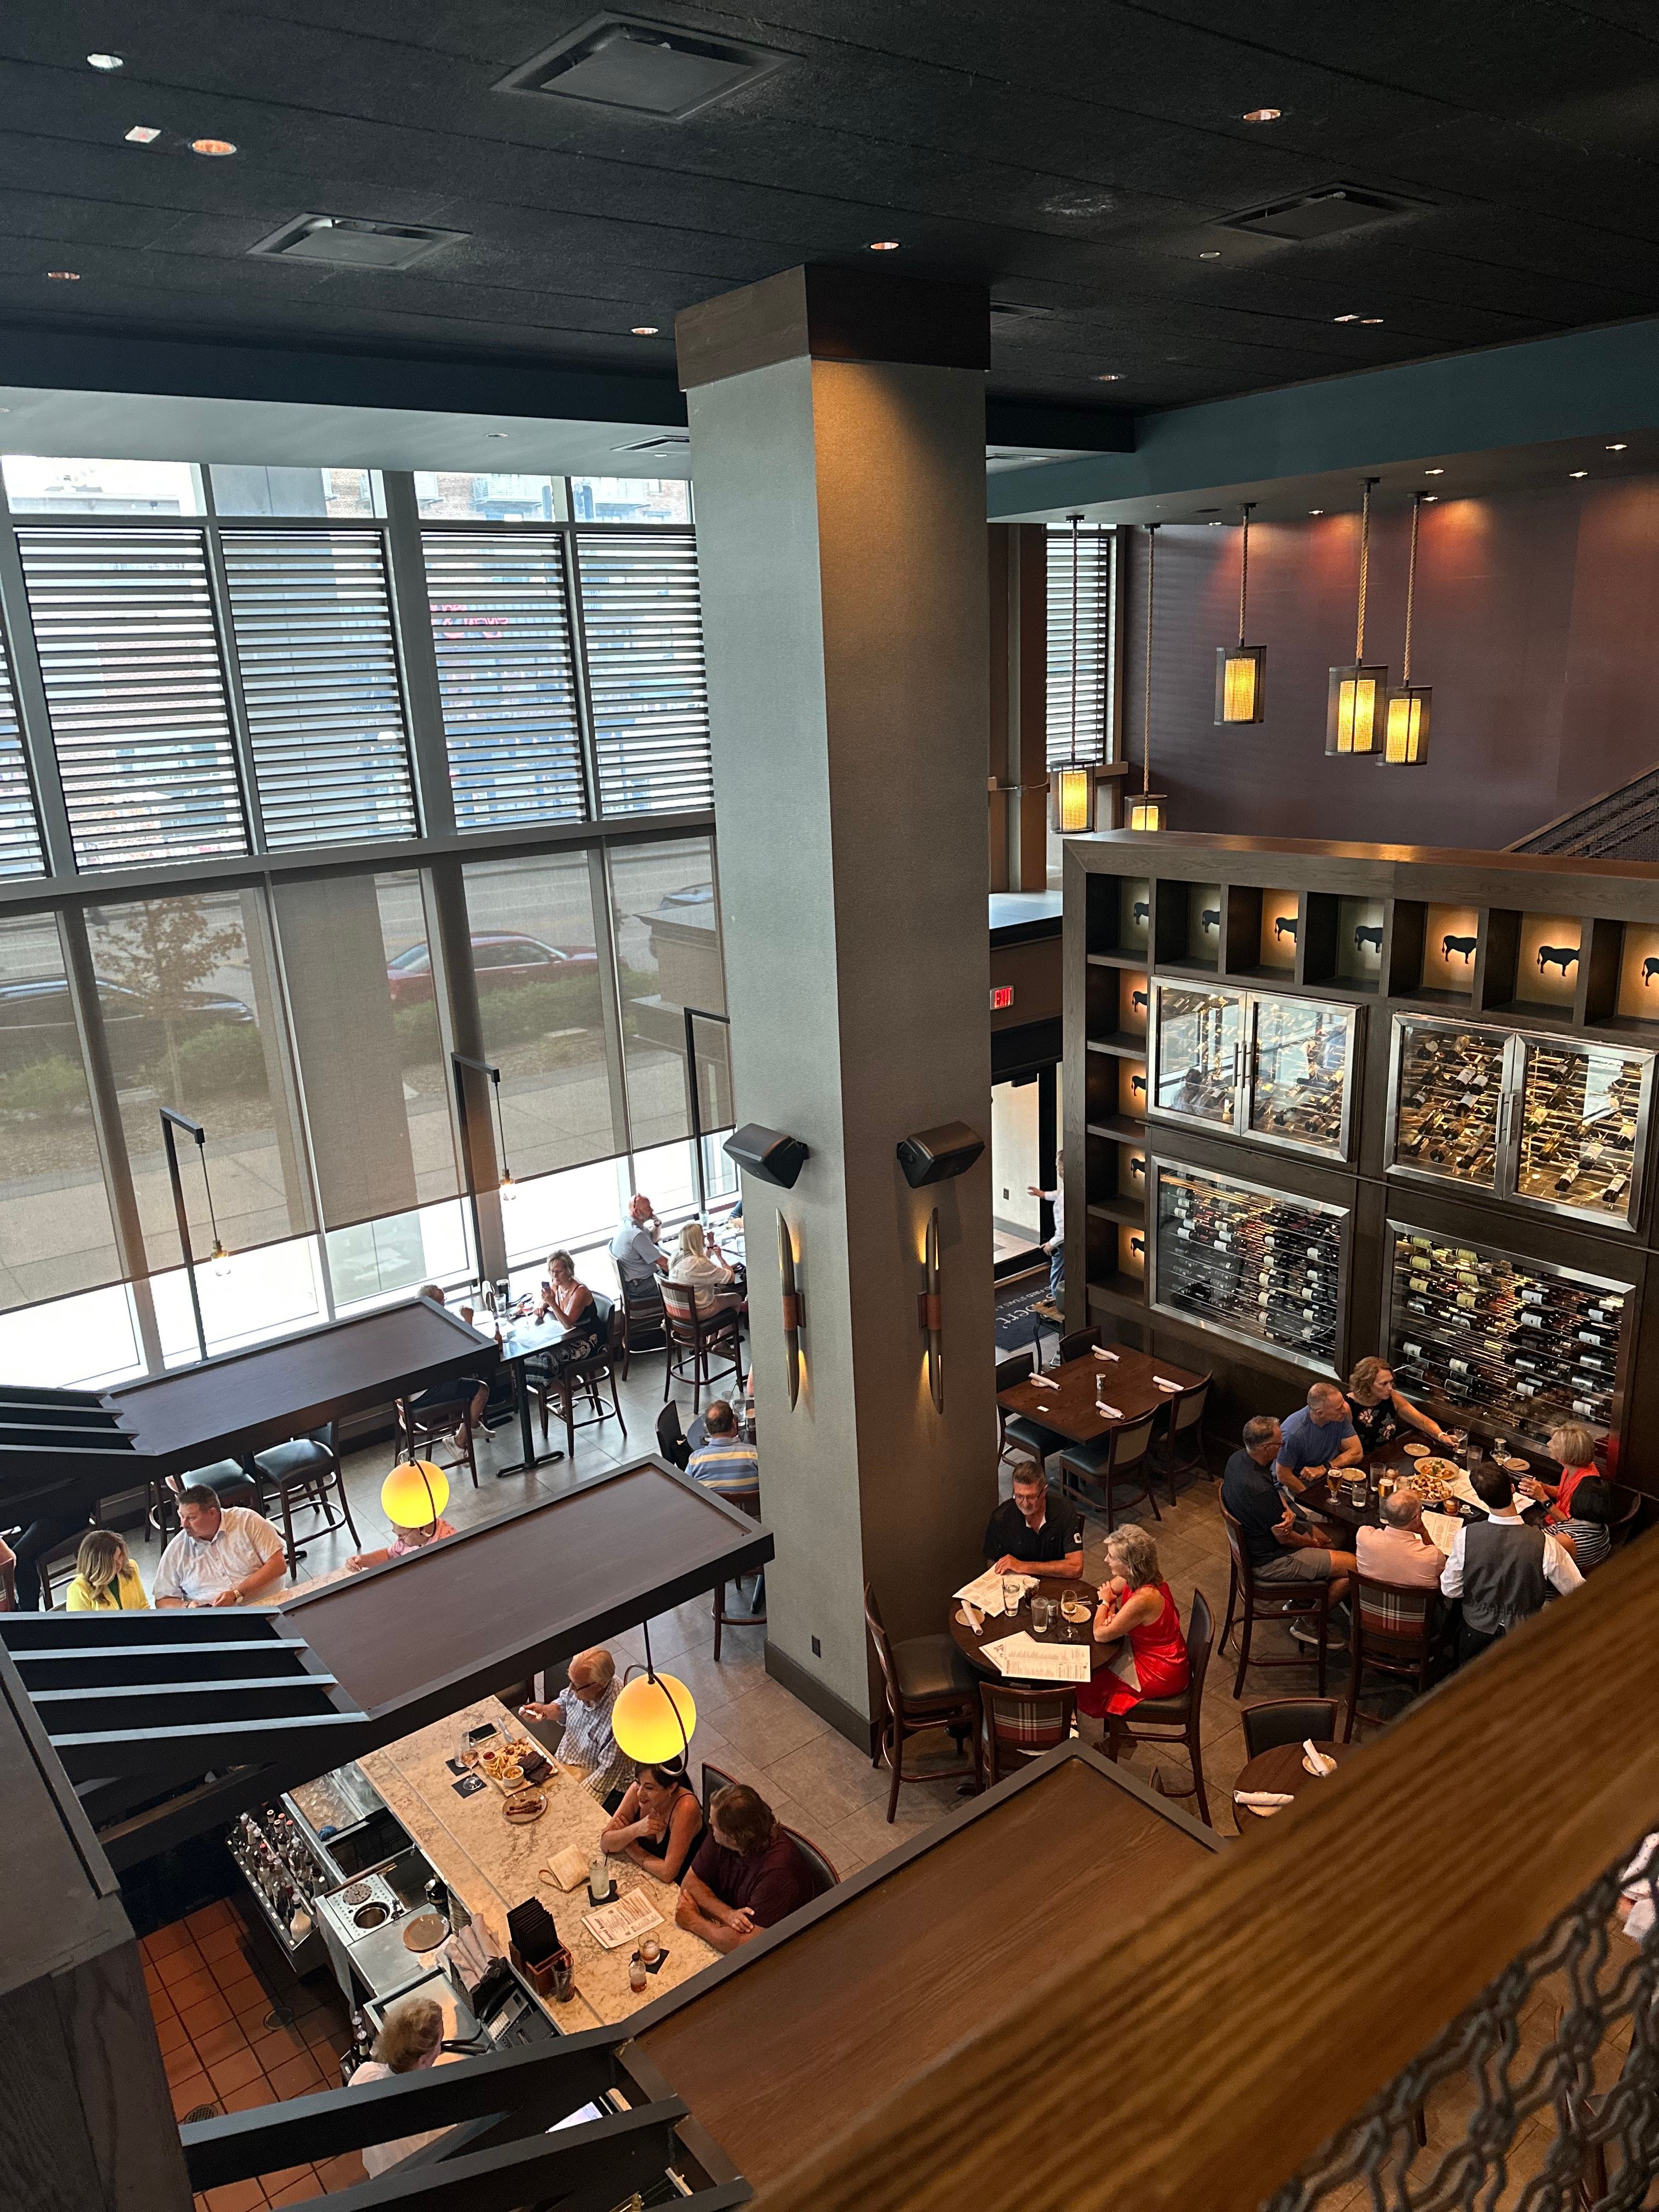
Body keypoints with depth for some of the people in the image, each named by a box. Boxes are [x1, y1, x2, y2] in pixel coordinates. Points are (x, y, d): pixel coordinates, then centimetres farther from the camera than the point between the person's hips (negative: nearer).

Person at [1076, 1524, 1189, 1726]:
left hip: (1162, 1675, -8)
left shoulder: (1143, 1599, -36)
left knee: (1088, 1682, 3)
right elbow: (1107, 1591, 11)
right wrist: (1111, 1611, -11)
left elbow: (1100, 1635, -24)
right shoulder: (1136, 1577, -10)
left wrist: (1106, 1602, -7)